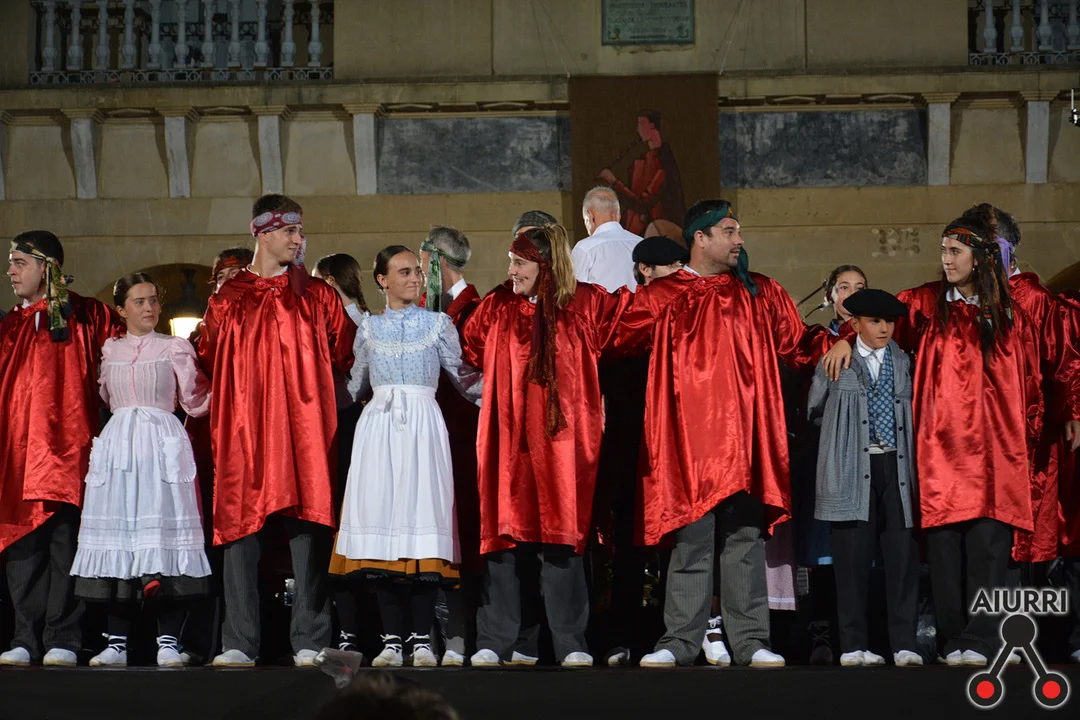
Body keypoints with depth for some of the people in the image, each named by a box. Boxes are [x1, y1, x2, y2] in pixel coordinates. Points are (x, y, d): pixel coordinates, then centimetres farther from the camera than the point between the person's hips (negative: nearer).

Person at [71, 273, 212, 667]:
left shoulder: (175, 347, 8)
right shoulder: (110, 349, 16)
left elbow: (196, 402, 7)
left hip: (163, 443, -3)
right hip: (117, 442, 3)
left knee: (164, 533, -10)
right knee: (118, 541, -1)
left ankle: (168, 642, -6)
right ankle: (116, 644, 4)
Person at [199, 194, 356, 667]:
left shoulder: (316, 296, 11)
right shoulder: (226, 300, 13)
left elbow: (346, 356, 12)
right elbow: (208, 366, 16)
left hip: (303, 427, -1)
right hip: (243, 430, 1)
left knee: (307, 528, -5)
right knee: (240, 527, -2)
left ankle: (309, 642, -1)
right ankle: (239, 643, 2)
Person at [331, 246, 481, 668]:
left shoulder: (438, 324, 10)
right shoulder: (369, 328, 14)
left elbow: (463, 378, 8)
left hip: (422, 426, -1)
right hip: (379, 426, 2)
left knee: (421, 512, -8)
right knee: (382, 521, -3)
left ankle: (421, 639, -4)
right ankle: (392, 639, 1)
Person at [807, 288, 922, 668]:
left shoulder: (902, 362, 14)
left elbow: (912, 409, 17)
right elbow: (812, 408, 14)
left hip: (895, 466, 2)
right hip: (852, 469, -2)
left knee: (903, 555, -4)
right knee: (853, 558, -3)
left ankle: (904, 645, -2)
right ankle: (854, 645, 2)